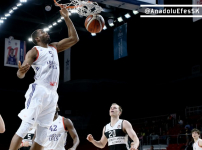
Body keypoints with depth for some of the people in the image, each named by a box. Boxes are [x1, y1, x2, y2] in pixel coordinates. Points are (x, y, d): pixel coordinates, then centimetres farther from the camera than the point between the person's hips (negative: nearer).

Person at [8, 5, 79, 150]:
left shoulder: (54, 47, 20)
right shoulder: (34, 51, 0)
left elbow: (74, 39, 19)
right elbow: (20, 75, -9)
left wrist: (67, 18, 13)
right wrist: (21, 71, -34)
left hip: (52, 94, 7)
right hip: (39, 91, -7)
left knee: (42, 134, 5)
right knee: (24, 128, -14)